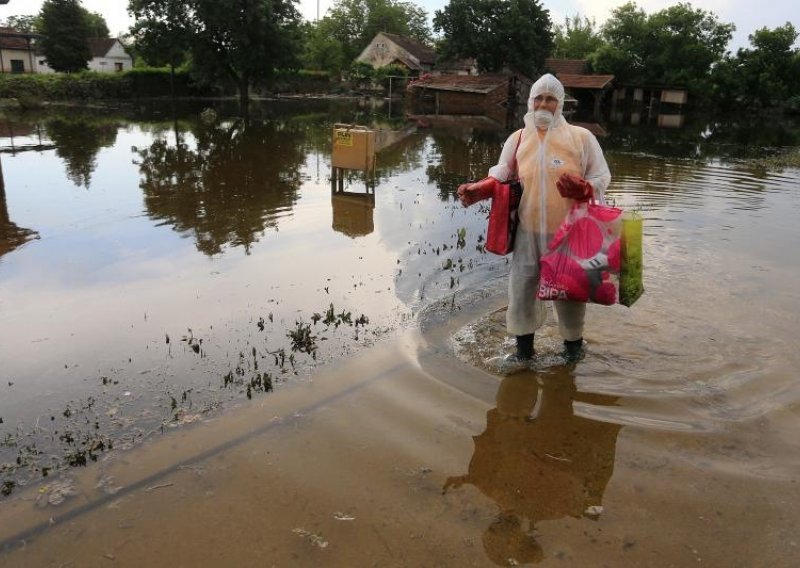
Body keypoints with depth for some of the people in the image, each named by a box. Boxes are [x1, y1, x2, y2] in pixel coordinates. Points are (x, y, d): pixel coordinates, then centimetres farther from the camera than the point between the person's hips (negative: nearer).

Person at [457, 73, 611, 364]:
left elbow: (601, 179, 0)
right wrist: (476, 190, -10)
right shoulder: (518, 139, 7)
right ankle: (524, 348, 24)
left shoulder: (581, 137, -2)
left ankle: (573, 343, 34)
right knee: (522, 287, 6)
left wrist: (581, 189, -23)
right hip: (528, 230, 2)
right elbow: (500, 176, 10)